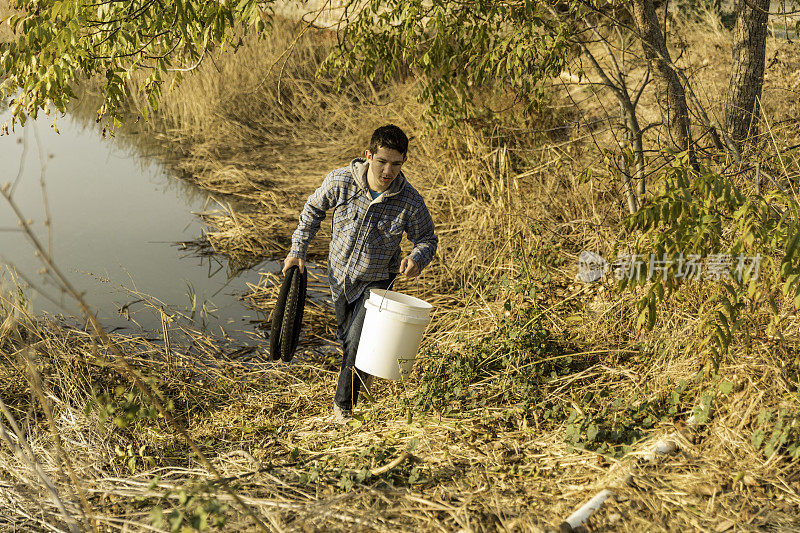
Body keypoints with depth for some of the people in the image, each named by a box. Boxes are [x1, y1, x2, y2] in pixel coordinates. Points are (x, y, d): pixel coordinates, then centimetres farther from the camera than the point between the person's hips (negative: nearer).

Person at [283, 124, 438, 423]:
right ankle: (362, 371, 53)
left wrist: (417, 259, -28)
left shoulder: (410, 202, -22)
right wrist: (298, 250, -1)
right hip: (339, 275, 3)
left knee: (359, 342, -11)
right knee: (345, 335, 20)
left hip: (375, 281, -2)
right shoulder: (341, 181, -20)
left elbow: (427, 238, -5)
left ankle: (344, 404, 12)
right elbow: (314, 209, 0)